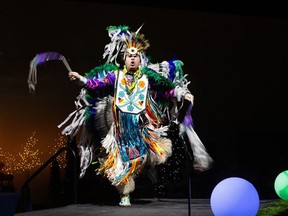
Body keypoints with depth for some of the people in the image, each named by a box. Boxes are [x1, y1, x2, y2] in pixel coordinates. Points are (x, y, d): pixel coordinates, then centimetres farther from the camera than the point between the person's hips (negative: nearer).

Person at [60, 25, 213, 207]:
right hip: (120, 125, 0)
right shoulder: (115, 74, 4)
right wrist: (81, 79, -13)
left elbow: (166, 90, 1)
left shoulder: (147, 76, 4)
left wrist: (182, 94, -8)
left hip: (141, 125, 0)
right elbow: (97, 84, -2)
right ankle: (125, 195, 14)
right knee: (123, 159, 5)